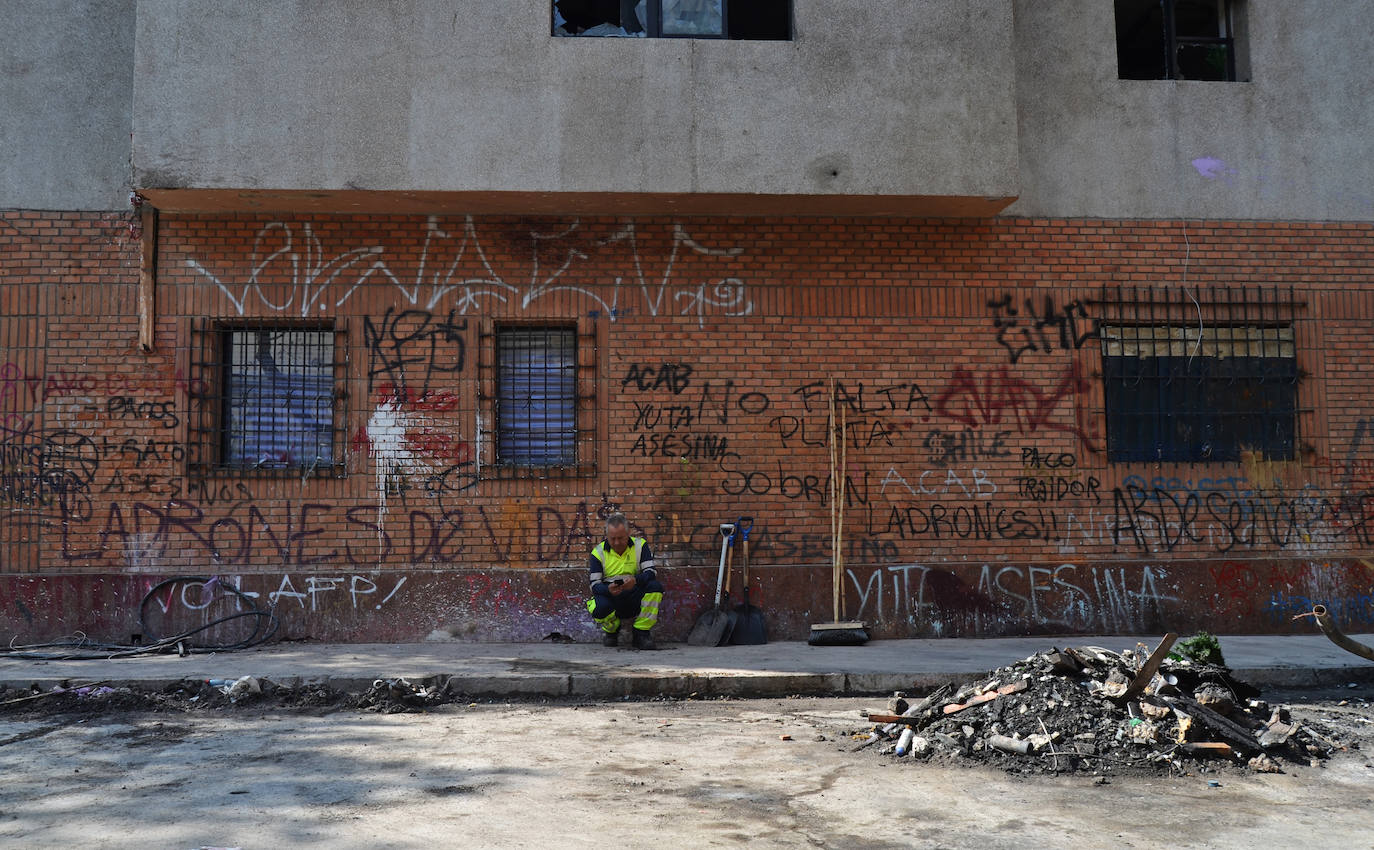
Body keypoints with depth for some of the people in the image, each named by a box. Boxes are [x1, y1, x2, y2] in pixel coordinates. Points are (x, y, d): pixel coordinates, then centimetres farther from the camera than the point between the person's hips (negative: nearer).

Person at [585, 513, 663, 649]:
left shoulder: (640, 545, -1)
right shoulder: (598, 552, -3)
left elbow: (651, 572, -11)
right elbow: (594, 585, -7)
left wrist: (636, 580, -33)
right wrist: (608, 590, -31)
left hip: (635, 600, 1)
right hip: (610, 598, -1)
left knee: (655, 587, -28)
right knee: (599, 608, -34)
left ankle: (642, 634, -12)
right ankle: (611, 630, 5)